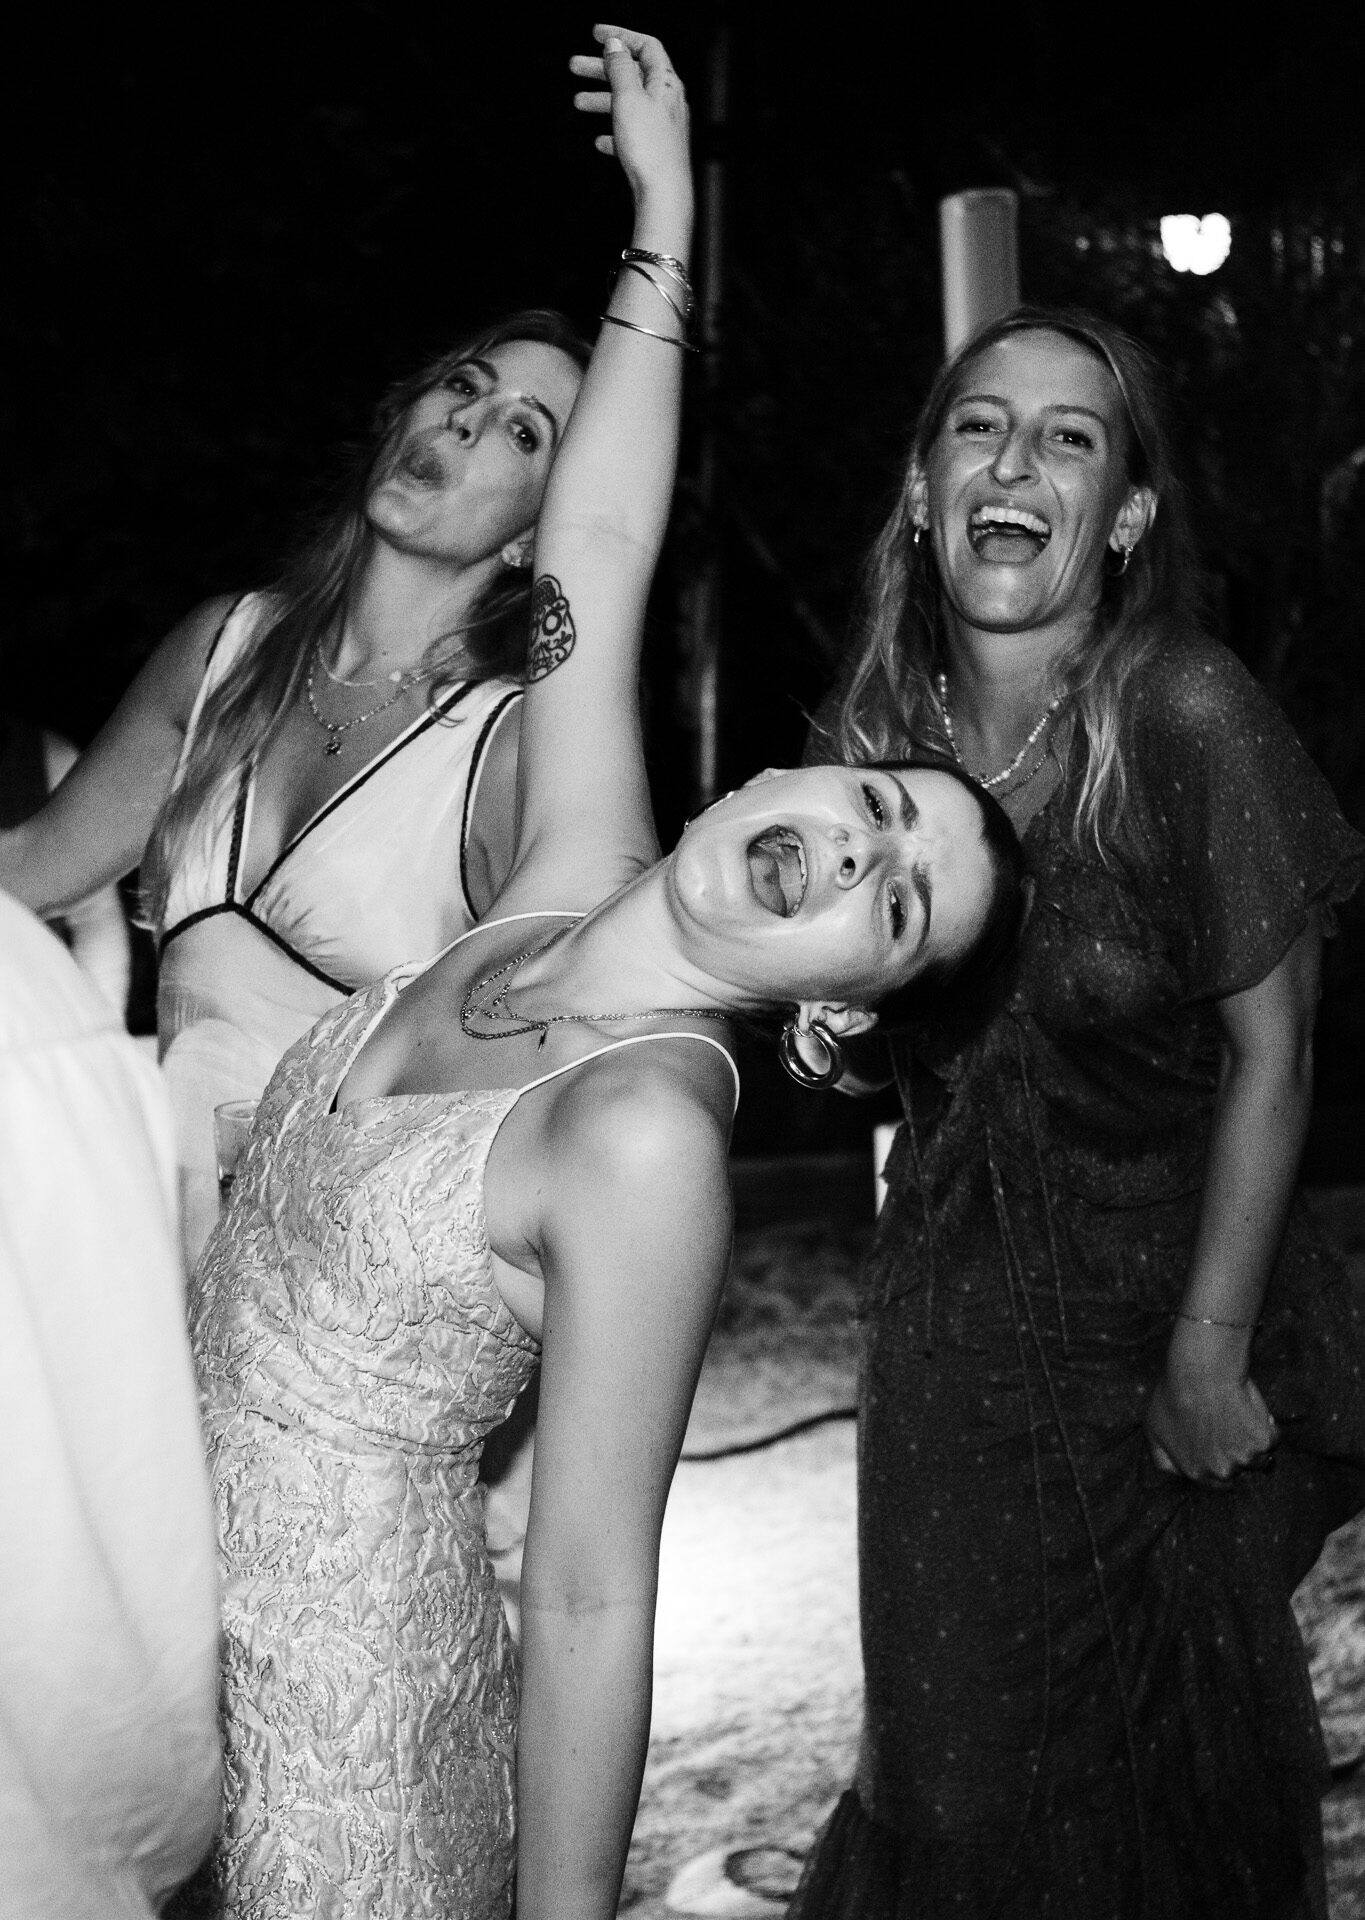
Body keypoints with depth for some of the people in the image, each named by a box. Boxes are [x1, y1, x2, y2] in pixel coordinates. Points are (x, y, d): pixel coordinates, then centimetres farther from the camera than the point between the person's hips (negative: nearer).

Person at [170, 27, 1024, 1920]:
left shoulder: (646, 1138, -25)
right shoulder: (568, 893, -6)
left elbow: (590, 1601, -22)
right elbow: (601, 556, 3)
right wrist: (664, 223, 6)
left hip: (334, 1641, -7)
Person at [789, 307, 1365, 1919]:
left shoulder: (1186, 718, -20)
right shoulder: (876, 734, -5)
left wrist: (1210, 1352, -13)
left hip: (1162, 1299, -3)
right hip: (952, 1316, 3)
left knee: (1179, 1761, 13)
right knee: (961, 1755, 13)